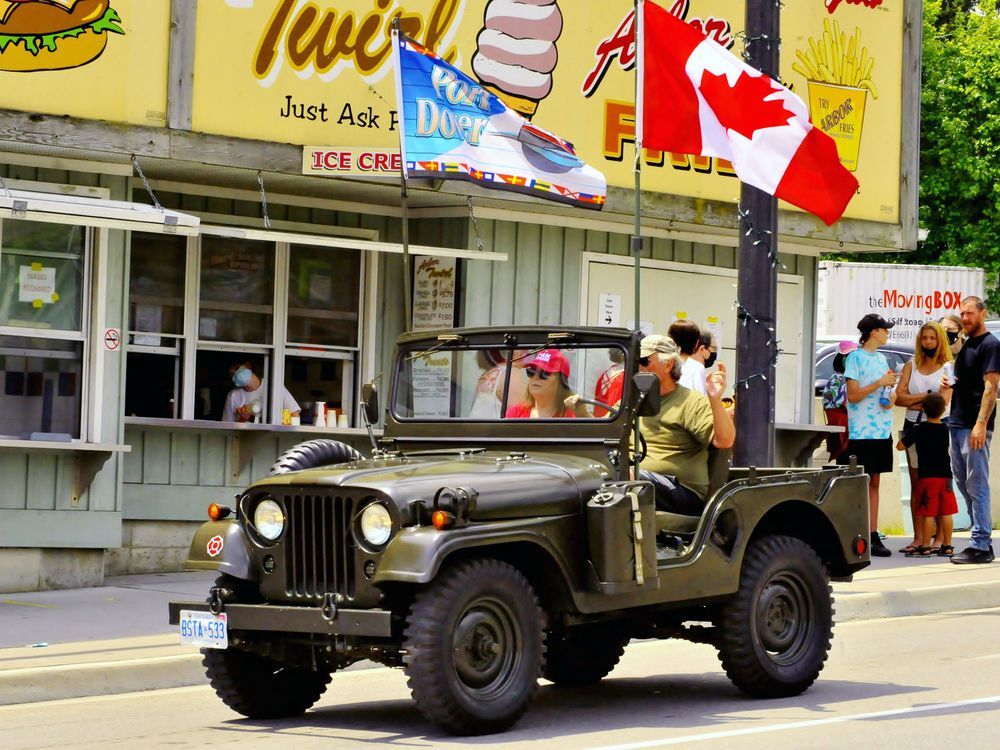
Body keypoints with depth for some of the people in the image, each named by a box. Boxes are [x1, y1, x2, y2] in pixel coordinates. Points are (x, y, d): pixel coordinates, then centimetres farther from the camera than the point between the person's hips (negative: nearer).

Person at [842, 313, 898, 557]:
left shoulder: (881, 359, 17)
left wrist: (891, 397, 2)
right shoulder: (856, 357, -6)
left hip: (882, 430, 7)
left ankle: (873, 535, 10)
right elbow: (853, 395, -12)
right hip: (862, 432, -7)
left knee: (874, 483, 8)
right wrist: (880, 383, -14)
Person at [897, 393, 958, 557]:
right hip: (945, 475, 4)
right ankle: (947, 546, 10)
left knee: (928, 513, -3)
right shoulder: (946, 429, 4)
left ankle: (925, 546, -2)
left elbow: (900, 446, -2)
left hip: (927, 476, -4)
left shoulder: (918, 430, -6)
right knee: (946, 513, 6)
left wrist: (908, 434, 17)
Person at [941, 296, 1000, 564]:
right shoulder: (965, 345, 19)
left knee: (976, 486, -8)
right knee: (964, 483, 11)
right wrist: (948, 384, 6)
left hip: (975, 427, -9)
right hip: (957, 424, 9)